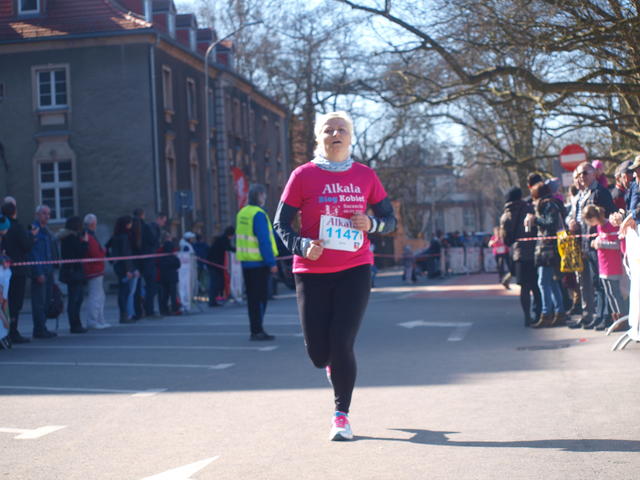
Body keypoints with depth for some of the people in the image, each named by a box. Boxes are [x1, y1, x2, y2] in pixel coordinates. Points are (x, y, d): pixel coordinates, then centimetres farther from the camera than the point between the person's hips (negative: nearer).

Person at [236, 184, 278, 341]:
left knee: (252, 297, 12)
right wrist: (272, 263, -16)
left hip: (245, 261, 8)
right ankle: (257, 331, -5)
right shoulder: (259, 214, -15)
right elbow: (264, 241, -18)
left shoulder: (242, 213, 11)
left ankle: (255, 330, 17)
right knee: (260, 297, -4)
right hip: (259, 263, -8)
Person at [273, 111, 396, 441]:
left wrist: (371, 224, -10)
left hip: (355, 270, 0)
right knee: (318, 352, 2)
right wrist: (302, 246, -16)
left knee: (342, 345, -9)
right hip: (313, 273, 0)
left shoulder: (365, 176, 4)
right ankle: (334, 366, 40)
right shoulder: (303, 175, -1)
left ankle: (341, 416, 8)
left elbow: (390, 220, 12)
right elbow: (280, 224, 2)